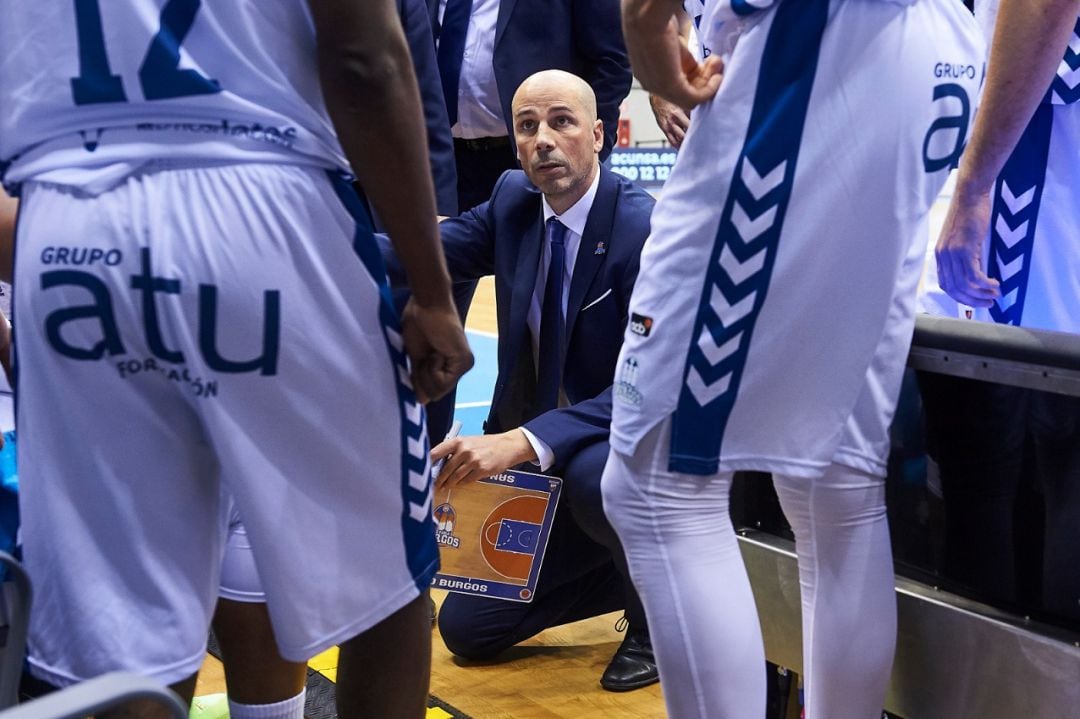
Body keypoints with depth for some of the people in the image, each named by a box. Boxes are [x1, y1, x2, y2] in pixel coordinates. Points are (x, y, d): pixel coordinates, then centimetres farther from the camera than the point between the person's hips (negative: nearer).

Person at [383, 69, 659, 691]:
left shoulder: (649, 228, -23)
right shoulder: (514, 201, -1)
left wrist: (526, 441, -40)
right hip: (535, 463, 6)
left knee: (594, 479, -41)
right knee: (468, 629, 6)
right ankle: (635, 570, 24)